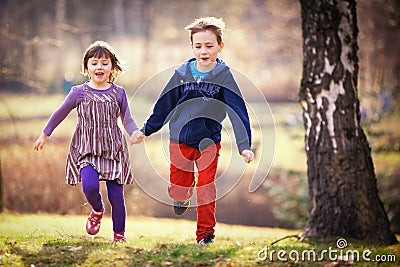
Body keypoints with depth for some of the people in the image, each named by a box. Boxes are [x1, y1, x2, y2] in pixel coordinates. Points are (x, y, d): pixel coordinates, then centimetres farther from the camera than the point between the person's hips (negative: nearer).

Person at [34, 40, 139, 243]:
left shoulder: (118, 93, 5)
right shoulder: (79, 93, 2)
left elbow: (127, 120, 11)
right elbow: (60, 114, 14)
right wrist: (44, 135, 21)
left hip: (113, 150, 1)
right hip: (87, 150, -1)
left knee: (116, 195, -3)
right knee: (90, 186, -24)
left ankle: (119, 234, 16)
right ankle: (97, 210, 10)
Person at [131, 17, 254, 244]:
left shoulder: (224, 76, -8)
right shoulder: (182, 74, -3)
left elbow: (238, 110, -12)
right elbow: (164, 106, 8)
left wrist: (245, 145, -20)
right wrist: (146, 131, 12)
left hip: (209, 142, -2)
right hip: (180, 140, 2)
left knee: (206, 188, -6)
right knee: (178, 188, 5)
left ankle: (206, 233, 7)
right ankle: (182, 198, 41)